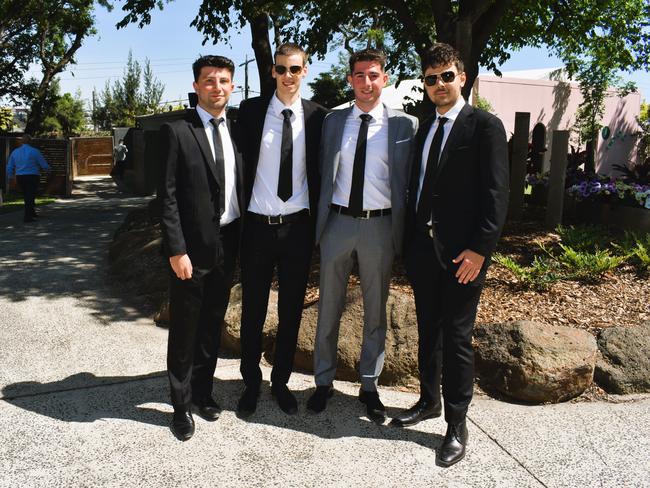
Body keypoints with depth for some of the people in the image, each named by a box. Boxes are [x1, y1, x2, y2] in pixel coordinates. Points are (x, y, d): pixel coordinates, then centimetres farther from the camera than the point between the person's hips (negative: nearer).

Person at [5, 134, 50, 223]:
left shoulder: (15, 152, 5)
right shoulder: (34, 151, -9)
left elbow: (9, 167, 11)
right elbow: (44, 165, -3)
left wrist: (10, 177, 28)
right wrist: (47, 169, 21)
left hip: (20, 178, 5)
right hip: (32, 177, -5)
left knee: (27, 196, 21)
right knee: (30, 197, -2)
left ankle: (32, 213, 33)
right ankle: (27, 217, -8)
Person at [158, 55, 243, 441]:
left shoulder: (238, 131, 9)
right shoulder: (177, 131, -6)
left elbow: (243, 188, 11)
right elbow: (167, 196, -10)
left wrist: (244, 240, 6)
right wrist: (176, 250, -15)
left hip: (228, 245, 5)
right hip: (193, 247, -4)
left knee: (213, 326, 16)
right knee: (185, 330, 7)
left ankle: (203, 392, 33)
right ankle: (182, 405, 22)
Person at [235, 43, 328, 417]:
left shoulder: (317, 116, 1)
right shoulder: (250, 111, 0)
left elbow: (320, 173, 6)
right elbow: (239, 165, 3)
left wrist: (318, 224, 3)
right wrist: (238, 216, 0)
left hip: (298, 227, 1)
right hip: (258, 226, 0)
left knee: (292, 310, 11)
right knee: (253, 310, 10)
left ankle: (281, 381, 30)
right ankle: (251, 383, 29)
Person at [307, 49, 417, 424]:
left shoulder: (405, 125, -1)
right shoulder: (333, 121, 6)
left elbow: (411, 182, 0)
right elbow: (323, 173, 9)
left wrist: (404, 231, -4)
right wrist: (319, 219, 4)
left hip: (380, 226, -1)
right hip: (338, 223, 2)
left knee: (376, 311, 11)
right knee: (329, 309, 11)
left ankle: (370, 386, 28)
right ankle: (324, 381, 29)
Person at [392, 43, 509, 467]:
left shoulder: (485, 126, -5)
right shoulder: (425, 129, 15)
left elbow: (495, 193, -11)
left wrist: (479, 248, -18)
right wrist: (410, 241, 9)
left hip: (461, 252, -6)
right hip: (422, 247, 6)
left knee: (457, 337, 1)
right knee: (428, 331, 16)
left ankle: (457, 425, 14)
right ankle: (429, 401, 34)